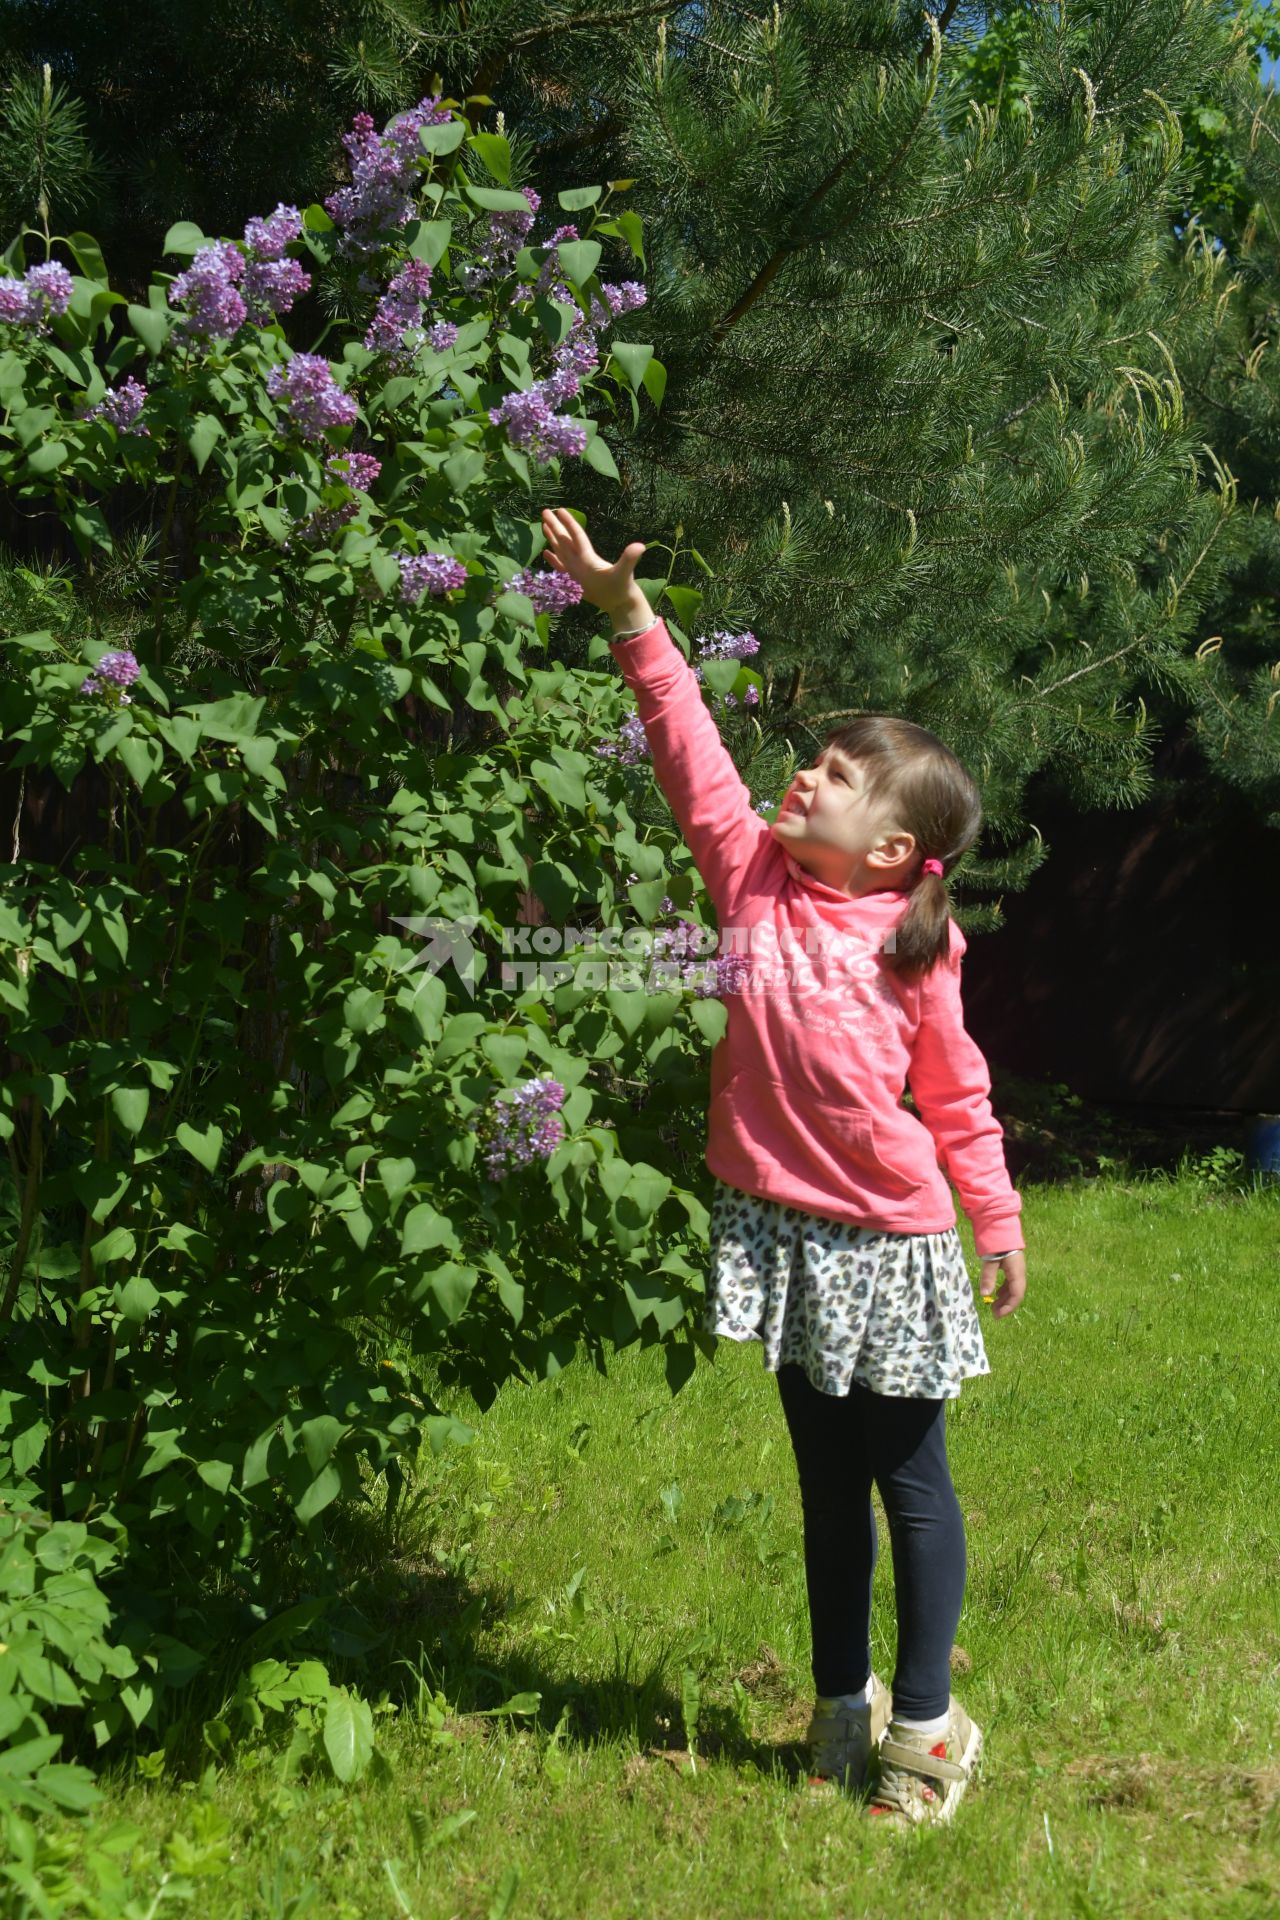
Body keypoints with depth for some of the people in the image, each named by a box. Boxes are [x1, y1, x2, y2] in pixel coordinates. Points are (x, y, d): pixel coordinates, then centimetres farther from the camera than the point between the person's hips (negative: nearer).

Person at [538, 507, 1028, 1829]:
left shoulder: (913, 949, -9)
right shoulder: (753, 876, -3)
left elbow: (956, 1097, 0)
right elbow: (692, 755, -8)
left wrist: (999, 1223, 7)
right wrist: (629, 618, -15)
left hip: (887, 1245, -3)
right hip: (779, 1227, 4)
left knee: (909, 1480, 8)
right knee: (825, 1481, 17)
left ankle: (923, 1724, 22)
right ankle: (841, 1709, 33)